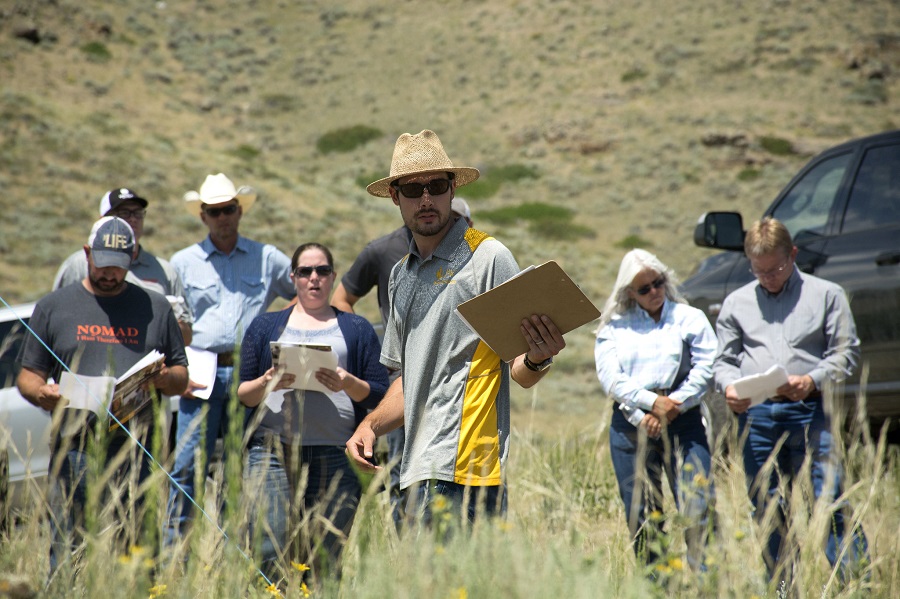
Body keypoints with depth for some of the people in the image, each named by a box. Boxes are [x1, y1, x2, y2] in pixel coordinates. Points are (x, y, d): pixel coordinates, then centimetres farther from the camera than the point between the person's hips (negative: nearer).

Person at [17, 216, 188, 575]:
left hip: (137, 454, 1)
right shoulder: (54, 307, 12)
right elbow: (27, 376, 11)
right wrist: (41, 393, -12)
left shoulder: (155, 307, 15)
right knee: (67, 554, -4)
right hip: (74, 452, -1)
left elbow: (182, 377, 16)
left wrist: (165, 378, -8)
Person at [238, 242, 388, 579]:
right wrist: (266, 384, -9)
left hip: (336, 458, 0)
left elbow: (380, 395, 8)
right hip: (273, 450, 0)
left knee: (328, 560, -5)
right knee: (269, 555, -12)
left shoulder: (357, 330, 16)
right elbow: (242, 394, 11)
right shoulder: (265, 326, 17)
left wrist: (349, 384, -11)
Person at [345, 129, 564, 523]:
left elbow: (520, 372, -4)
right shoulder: (401, 275, 20)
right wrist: (372, 425, 11)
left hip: (462, 474, -7)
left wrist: (538, 359, -27)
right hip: (420, 472, 7)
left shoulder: (488, 257, -2)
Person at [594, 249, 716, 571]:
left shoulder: (690, 319, 10)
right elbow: (610, 378, 1)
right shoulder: (614, 328, 13)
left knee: (699, 508, -13)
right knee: (641, 518, 2)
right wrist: (651, 403, -12)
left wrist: (673, 407, -11)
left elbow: (706, 369, 0)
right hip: (630, 423, 2)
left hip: (682, 423, -1)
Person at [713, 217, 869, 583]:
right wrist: (729, 386, -5)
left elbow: (846, 351, 4)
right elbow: (723, 360, 17)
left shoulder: (826, 295, 9)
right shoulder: (736, 302, 17)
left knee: (828, 499, -11)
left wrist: (812, 380, -13)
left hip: (808, 411, -3)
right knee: (767, 510, 4)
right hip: (755, 415, 3)